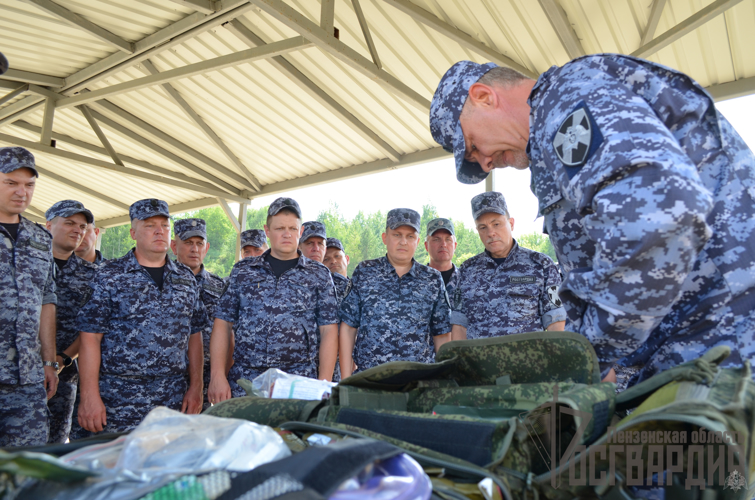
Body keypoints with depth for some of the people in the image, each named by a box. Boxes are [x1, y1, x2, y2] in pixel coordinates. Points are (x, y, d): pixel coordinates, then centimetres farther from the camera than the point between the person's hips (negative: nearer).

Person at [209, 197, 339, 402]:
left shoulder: (319, 275, 6)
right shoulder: (242, 271, 10)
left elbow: (328, 331, 2)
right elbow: (223, 324, 8)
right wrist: (218, 376, -1)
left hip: (299, 385, -1)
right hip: (243, 383, 2)